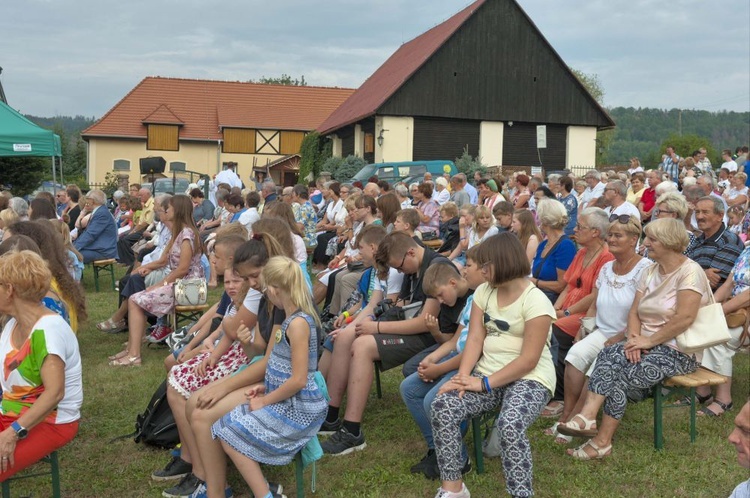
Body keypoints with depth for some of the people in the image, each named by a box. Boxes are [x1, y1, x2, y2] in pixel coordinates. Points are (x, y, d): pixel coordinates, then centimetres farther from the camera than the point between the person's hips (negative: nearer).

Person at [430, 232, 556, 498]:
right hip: (487, 375, 6)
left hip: (529, 379, -6)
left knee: (510, 425, -36)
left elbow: (528, 360, -18)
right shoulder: (484, 291, 7)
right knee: (442, 407, -19)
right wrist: (463, 377, -16)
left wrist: (484, 383, -22)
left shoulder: (535, 301, -13)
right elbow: (475, 339, 0)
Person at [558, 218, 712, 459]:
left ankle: (602, 442, -17)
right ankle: (588, 416, -34)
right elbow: (634, 311, 8)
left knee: (621, 375, -24)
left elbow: (684, 318, -23)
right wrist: (634, 337, -11)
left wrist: (649, 341, -20)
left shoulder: (690, 272, -12)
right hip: (647, 344, 7)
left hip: (678, 351, -7)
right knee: (608, 356, -22)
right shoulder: (650, 271, 13)